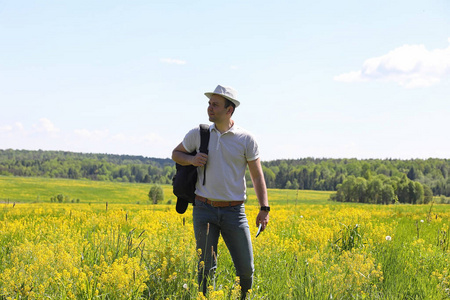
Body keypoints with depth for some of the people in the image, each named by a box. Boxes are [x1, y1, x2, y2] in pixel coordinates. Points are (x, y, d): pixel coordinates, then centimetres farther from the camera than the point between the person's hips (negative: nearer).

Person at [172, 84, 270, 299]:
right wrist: (191, 159, -4)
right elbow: (176, 154, 19)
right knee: (206, 267, 1)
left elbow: (257, 176, 3)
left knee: (246, 268, 0)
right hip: (204, 209, 1)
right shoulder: (198, 134, 3)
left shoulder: (246, 139, -1)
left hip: (234, 211, -1)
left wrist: (264, 208, -7)